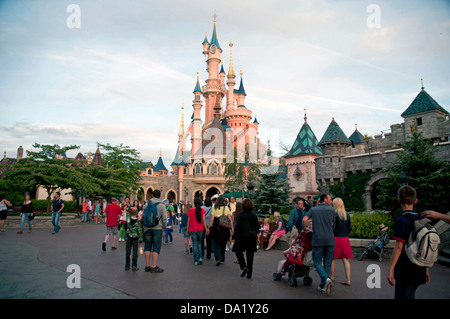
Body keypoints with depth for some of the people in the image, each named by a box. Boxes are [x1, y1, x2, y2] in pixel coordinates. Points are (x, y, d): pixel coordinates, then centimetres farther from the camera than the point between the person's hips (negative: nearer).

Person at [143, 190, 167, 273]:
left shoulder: (147, 204, 5)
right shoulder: (161, 205, -6)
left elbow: (143, 216, 9)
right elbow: (165, 218, -9)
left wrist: (144, 226, 17)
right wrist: (163, 227, 6)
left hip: (147, 228, 4)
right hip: (157, 228, -4)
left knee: (147, 247, 10)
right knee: (156, 247, 1)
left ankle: (147, 266, 15)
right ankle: (154, 267, 2)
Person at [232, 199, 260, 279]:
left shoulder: (240, 214, -11)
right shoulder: (254, 215, 3)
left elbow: (237, 226, -14)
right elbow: (257, 227, 10)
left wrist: (234, 237, -7)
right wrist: (256, 235, 24)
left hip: (242, 236, -4)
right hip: (252, 237, 4)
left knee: (238, 251, 17)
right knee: (250, 255, 10)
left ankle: (244, 267, -1)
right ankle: (249, 273, 14)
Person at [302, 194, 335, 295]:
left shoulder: (313, 209, 8)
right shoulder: (331, 210, 7)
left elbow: (305, 219, -5)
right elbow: (332, 224, 12)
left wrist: (304, 230, 11)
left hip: (317, 240, -1)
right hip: (330, 240, 1)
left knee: (317, 262, 6)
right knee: (327, 263, 10)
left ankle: (326, 279, -17)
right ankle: (323, 286, 12)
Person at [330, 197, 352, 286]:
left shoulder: (334, 214, -13)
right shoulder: (347, 215, 5)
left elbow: (332, 227, -15)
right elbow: (350, 228, 10)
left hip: (336, 239, -5)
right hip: (345, 239, 5)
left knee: (332, 258, 11)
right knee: (346, 259, 8)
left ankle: (332, 276, 23)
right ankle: (348, 280, 7)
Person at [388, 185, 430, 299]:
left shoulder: (401, 220, -16)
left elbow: (398, 247, -20)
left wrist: (390, 269, -17)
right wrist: (426, 270, 19)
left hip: (404, 271, -7)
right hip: (419, 271, 7)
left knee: (402, 296, 4)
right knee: (410, 296, 22)